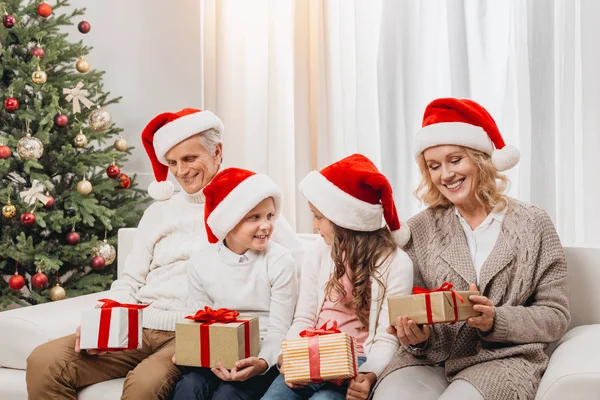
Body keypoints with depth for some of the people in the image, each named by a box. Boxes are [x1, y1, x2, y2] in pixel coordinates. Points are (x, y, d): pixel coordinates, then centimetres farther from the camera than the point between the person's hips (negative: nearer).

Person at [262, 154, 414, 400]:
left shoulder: (395, 264, -5)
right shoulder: (319, 251, 8)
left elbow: (387, 340, -7)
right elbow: (304, 319, 10)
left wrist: (368, 375, -27)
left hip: (359, 363, -4)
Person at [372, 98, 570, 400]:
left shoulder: (533, 226, 3)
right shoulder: (419, 230, 8)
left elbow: (555, 317, 2)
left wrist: (495, 321, -14)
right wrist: (415, 337, -14)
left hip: (502, 360, -1)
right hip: (428, 360, 1)